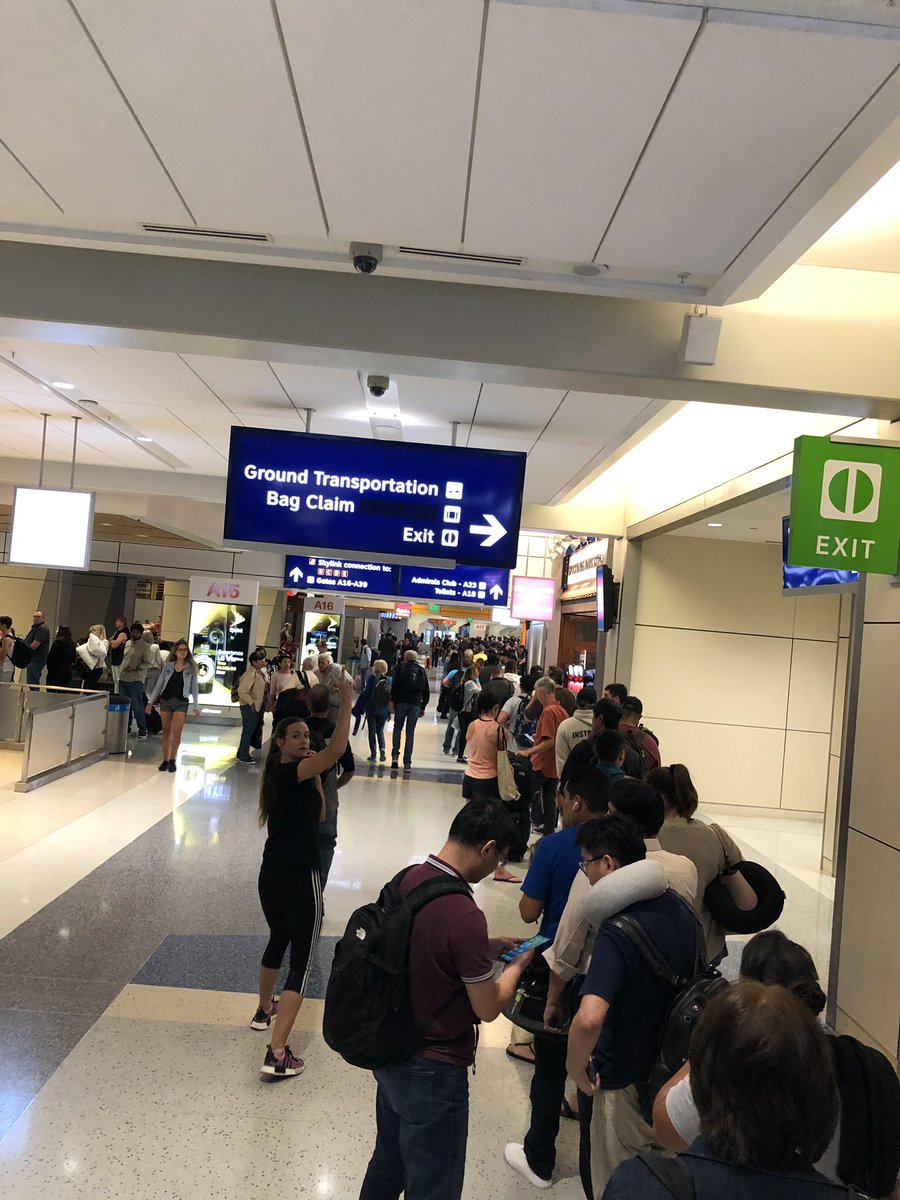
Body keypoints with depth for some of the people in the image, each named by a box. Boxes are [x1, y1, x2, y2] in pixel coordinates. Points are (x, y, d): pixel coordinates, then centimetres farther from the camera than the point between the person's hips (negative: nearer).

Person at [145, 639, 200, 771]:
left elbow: (195, 688, 3)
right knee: (166, 731, 7)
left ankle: (172, 760, 5)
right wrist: (150, 701, 7)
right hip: (166, 700, 2)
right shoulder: (168, 666, 6)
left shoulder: (191, 668, 1)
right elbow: (159, 684, 10)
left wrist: (196, 707, -1)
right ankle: (165, 760, 15)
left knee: (176, 733, -9)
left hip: (181, 703, -2)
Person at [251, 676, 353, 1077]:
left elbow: (318, 817, 14)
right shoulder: (289, 772, -17)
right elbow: (335, 751, -31)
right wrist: (346, 704, -28)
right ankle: (277, 1053, -5)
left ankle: (265, 1010, 51)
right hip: (299, 879, -9)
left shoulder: (283, 777, 10)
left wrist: (315, 777, 6)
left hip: (271, 875, 9)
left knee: (278, 941, 30)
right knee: (301, 961, -3)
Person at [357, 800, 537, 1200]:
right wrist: (517, 965, -1)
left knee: (387, 1166, 28)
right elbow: (488, 1008, -19)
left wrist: (486, 947, 8)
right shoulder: (464, 915, -31)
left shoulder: (408, 879, -6)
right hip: (432, 1070, -8)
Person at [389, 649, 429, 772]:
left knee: (397, 728, 12)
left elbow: (395, 685, -5)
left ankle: (395, 756, -4)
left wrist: (392, 700, -2)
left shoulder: (401, 668, 4)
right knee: (410, 732, 5)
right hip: (415, 704, 2)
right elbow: (426, 691, 13)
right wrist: (423, 707, 17)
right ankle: (407, 762, 2)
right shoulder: (421, 671, 13)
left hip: (402, 702, -2)